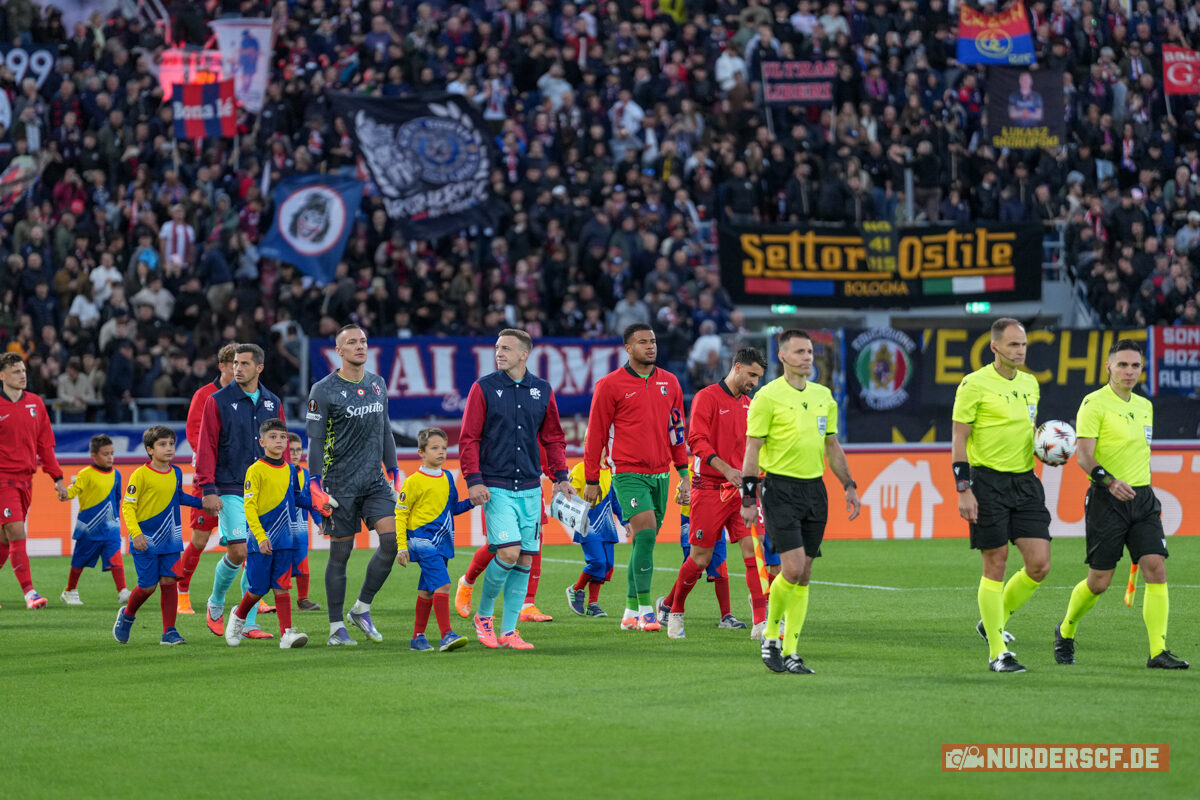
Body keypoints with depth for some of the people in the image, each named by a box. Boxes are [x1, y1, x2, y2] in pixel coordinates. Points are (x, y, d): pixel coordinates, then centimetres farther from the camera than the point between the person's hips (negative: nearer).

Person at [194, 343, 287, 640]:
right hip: (231, 490, -4)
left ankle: (248, 624, 6)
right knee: (238, 551, -14)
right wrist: (208, 490, -10)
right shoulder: (219, 401, -1)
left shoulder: (273, 404, 11)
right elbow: (206, 446, -4)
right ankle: (215, 604, 12)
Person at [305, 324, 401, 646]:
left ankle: (361, 609, 6)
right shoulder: (323, 390, -5)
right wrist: (316, 484, -11)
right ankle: (336, 628, 8)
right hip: (340, 484, -5)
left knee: (392, 538, -11)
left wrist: (394, 472, 17)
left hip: (375, 481, 5)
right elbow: (315, 440, -5)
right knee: (340, 553, -1)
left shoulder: (378, 384, 12)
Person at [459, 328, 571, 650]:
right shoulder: (483, 388, -1)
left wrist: (560, 476, 8)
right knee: (508, 552, -17)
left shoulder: (542, 390, 9)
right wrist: (473, 480, -10)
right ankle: (483, 615, 6)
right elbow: (469, 438, -2)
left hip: (530, 488, 4)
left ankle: (508, 632, 10)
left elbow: (553, 437, 17)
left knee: (525, 560, 2)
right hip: (496, 487, -4)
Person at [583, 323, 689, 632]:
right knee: (646, 531, -18)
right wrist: (592, 480, 0)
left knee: (645, 541, 9)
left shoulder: (669, 383, 10)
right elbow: (596, 434, -1)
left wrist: (684, 474, 13)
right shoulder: (610, 385, -5)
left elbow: (676, 430, 17)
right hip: (628, 472, -5)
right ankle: (644, 609, -15)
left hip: (660, 473, 5)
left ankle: (631, 612, 17)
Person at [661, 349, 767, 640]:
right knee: (700, 558, 0)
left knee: (753, 549, -8)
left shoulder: (747, 404, 15)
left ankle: (761, 623, -11)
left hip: (740, 489, 6)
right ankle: (674, 612, 22)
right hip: (710, 488, -5)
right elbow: (697, 441, -16)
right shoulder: (707, 397, -6)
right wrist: (726, 469, -26)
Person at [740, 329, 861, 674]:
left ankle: (790, 651, 10)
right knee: (793, 567, -15)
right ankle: (771, 633, 6)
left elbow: (832, 446, 20)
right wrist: (748, 498, -10)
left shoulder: (823, 396, 12)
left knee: (804, 574, 4)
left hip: (815, 488, 6)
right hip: (780, 488, -6)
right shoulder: (768, 397, -7)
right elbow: (752, 449, -6)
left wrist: (849, 485, 13)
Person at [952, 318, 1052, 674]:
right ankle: (997, 653, 5)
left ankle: (996, 620, 21)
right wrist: (963, 490, -14)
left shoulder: (1029, 383, 12)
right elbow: (959, 439, -8)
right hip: (989, 481, -6)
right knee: (996, 564, -3)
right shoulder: (975, 384, -8)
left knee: (1039, 564, -2)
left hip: (1025, 481, 6)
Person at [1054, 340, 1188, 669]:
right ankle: (1066, 631, 27)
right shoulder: (1095, 403, -8)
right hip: (1107, 501, -6)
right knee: (1099, 581, -1)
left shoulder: (1144, 405, 14)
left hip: (1143, 498, 6)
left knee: (1156, 568, -11)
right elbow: (1083, 456, -16)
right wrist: (1110, 481, -32)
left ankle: (1159, 652, -12)